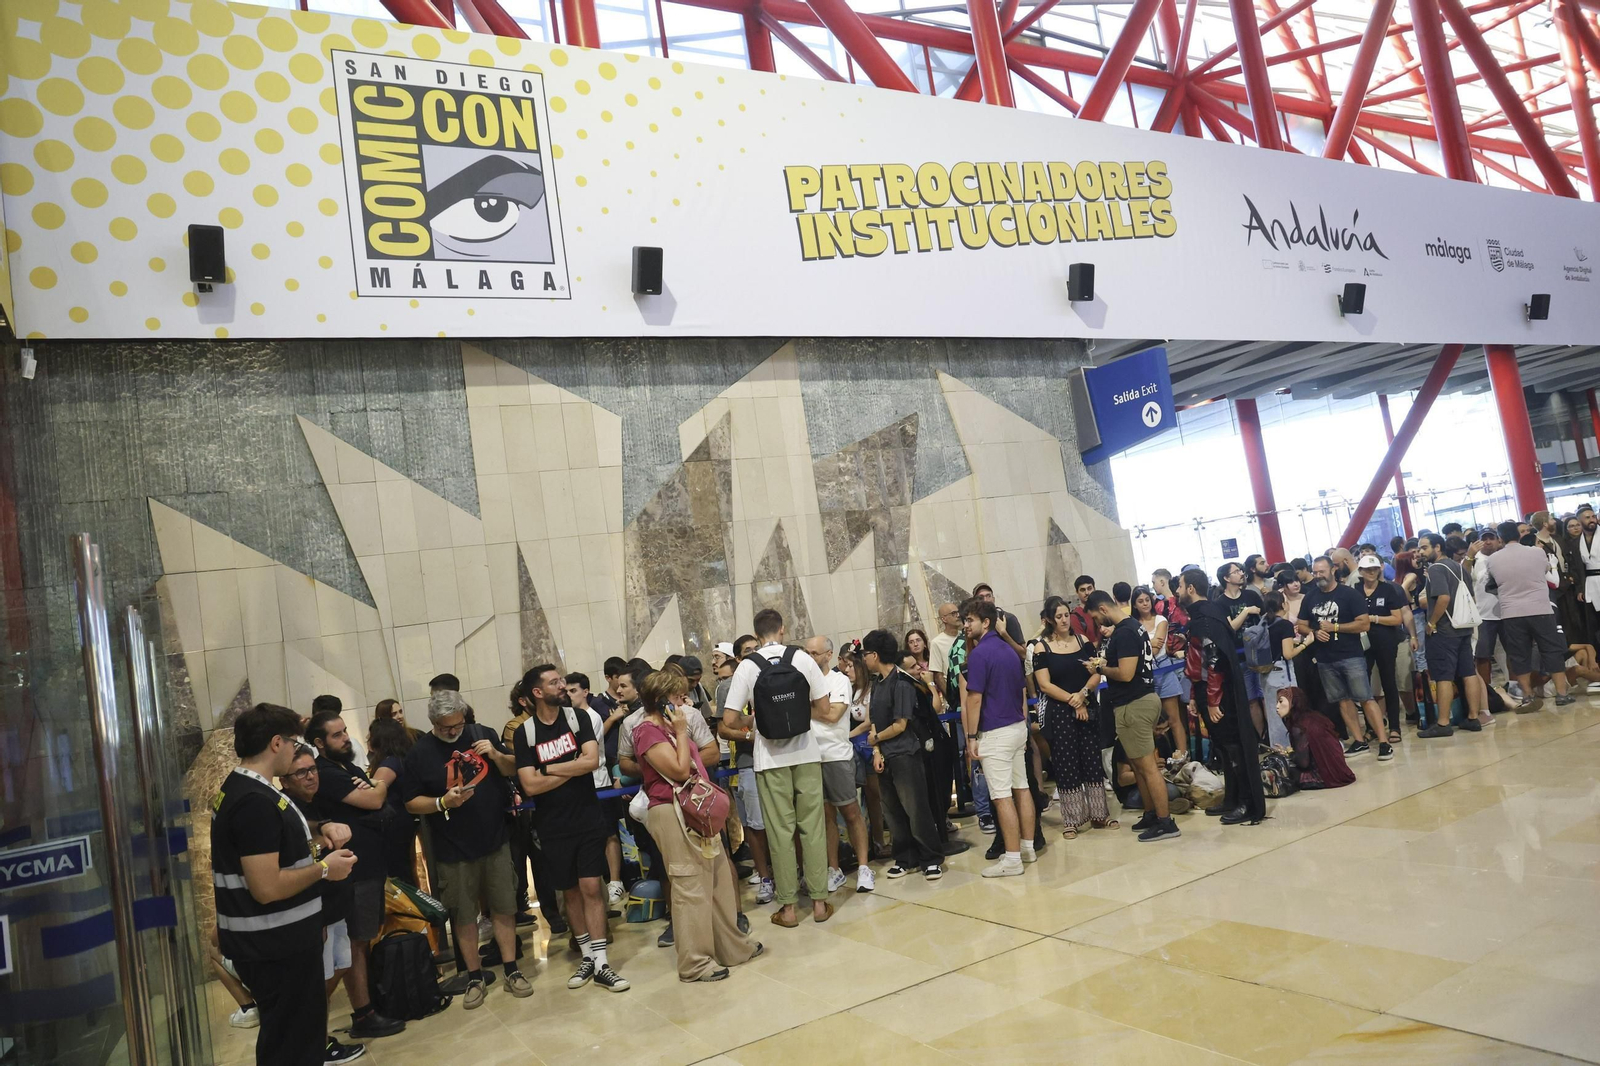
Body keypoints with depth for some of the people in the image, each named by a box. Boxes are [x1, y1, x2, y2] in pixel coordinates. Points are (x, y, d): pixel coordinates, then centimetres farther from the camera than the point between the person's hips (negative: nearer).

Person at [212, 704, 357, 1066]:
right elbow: (267, 888, -29)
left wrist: (322, 831, 7)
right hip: (276, 945, -10)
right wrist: (324, 868, -16)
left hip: (274, 939, 10)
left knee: (290, 1035, 22)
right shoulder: (255, 801, -25)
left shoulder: (241, 788, 9)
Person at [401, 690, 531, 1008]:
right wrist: (443, 803, -20)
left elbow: (512, 770, 9)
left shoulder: (482, 734, 0)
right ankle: (475, 978, 24)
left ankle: (512, 971, 20)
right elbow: (411, 802, -3)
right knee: (463, 916, 9)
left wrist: (496, 755, -12)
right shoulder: (419, 753, -6)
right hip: (453, 850, -1)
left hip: (496, 841, 2)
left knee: (504, 907, 8)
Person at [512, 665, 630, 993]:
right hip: (553, 827, 0)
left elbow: (592, 761, -15)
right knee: (570, 892, 11)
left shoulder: (578, 718, -2)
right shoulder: (525, 733, -5)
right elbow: (529, 786, -12)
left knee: (591, 887, -4)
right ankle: (588, 956, 25)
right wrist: (573, 768, -11)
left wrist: (547, 769, -12)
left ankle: (601, 964, 1)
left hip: (588, 818, 0)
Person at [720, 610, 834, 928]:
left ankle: (788, 906, 14)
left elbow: (729, 720, -8)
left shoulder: (747, 666, -6)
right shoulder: (802, 658, -4)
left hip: (770, 758, -1)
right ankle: (819, 901, 16)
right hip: (805, 752, 1)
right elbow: (823, 708, 1)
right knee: (812, 826, 10)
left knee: (780, 831, 7)